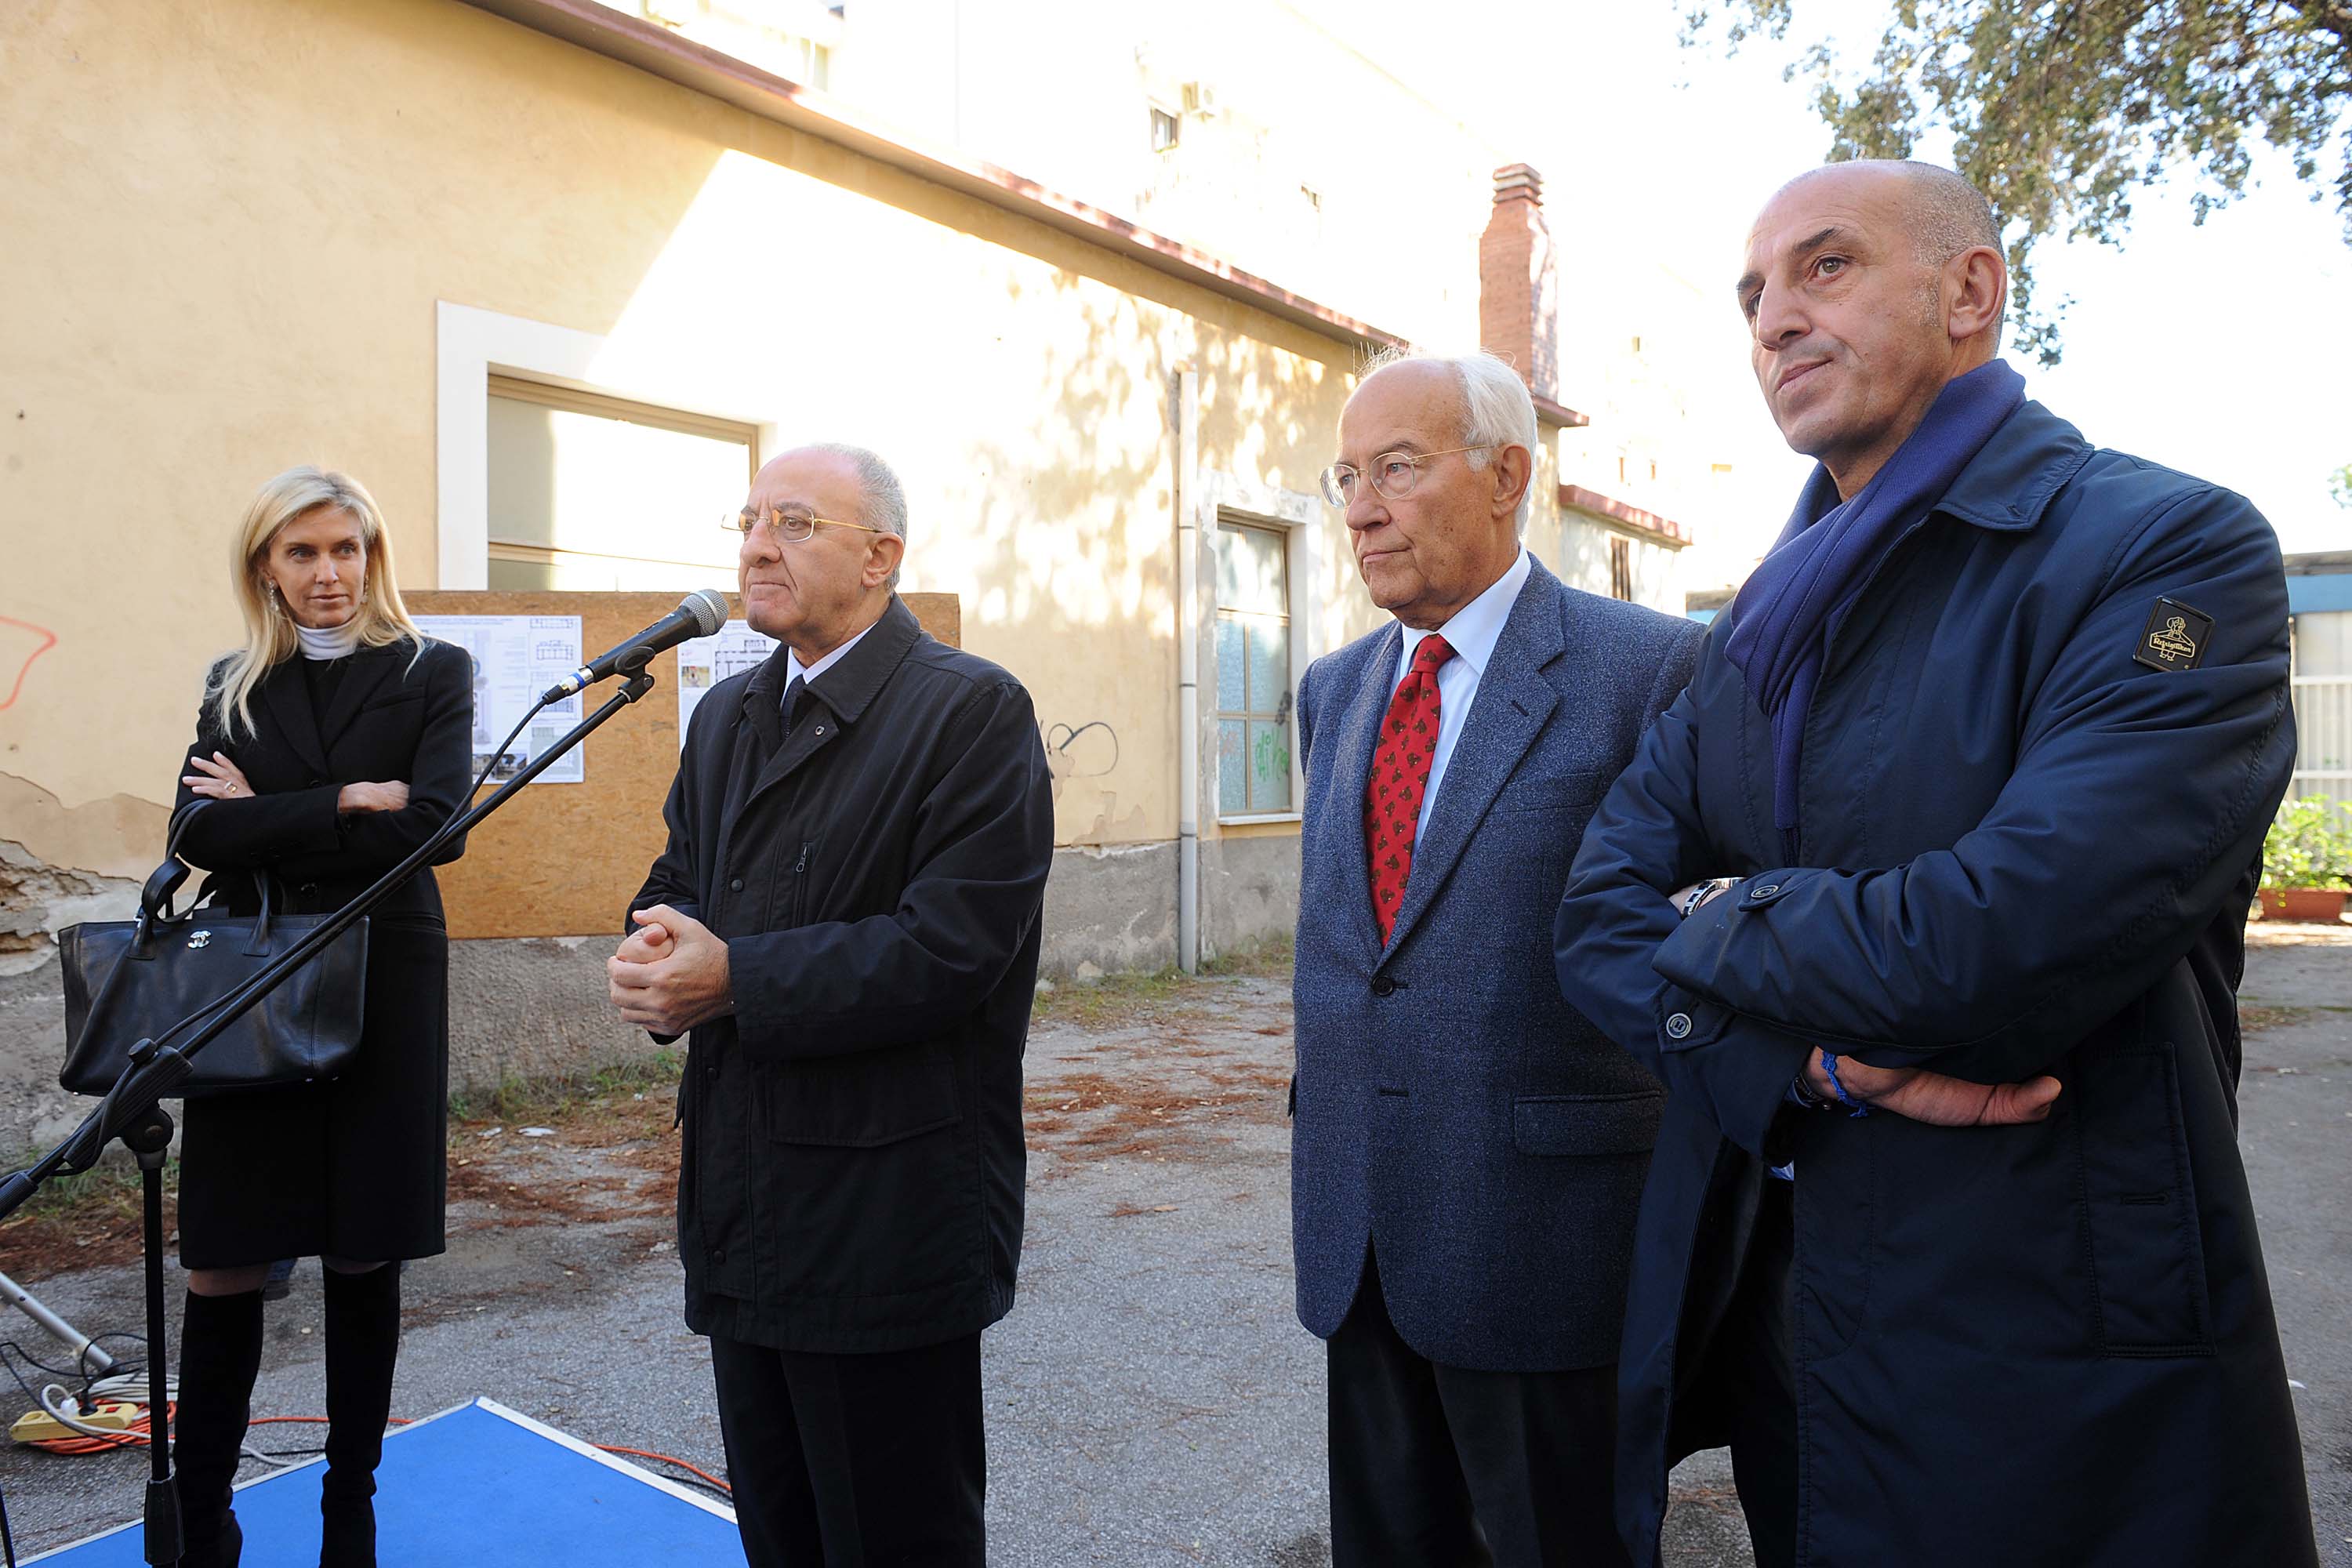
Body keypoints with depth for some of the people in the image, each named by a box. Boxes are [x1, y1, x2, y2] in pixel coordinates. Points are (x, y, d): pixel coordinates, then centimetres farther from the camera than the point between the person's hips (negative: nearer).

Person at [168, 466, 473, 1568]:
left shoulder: (431, 672, 3)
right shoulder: (235, 686, 11)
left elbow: (436, 825, -12)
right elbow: (198, 833, -4)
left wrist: (269, 819, -8)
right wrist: (348, 805, -13)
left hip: (380, 986, -2)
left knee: (363, 1259, 7)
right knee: (222, 1267, 2)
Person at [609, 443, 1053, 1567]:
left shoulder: (973, 711, -13)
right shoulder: (726, 715, 13)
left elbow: (950, 948, -22)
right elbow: (676, 883, 17)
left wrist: (734, 980, -21)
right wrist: (658, 957, -7)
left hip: (887, 1220, -7)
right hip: (743, 1215, 8)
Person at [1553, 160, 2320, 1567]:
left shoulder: (2177, 551, -13)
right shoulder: (1764, 622, 8)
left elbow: (2001, 942, -27)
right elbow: (1602, 911, -1)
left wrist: (1722, 928, -9)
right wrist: (1821, 1059, -18)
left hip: (2057, 1378, -5)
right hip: (1769, 1301, 6)